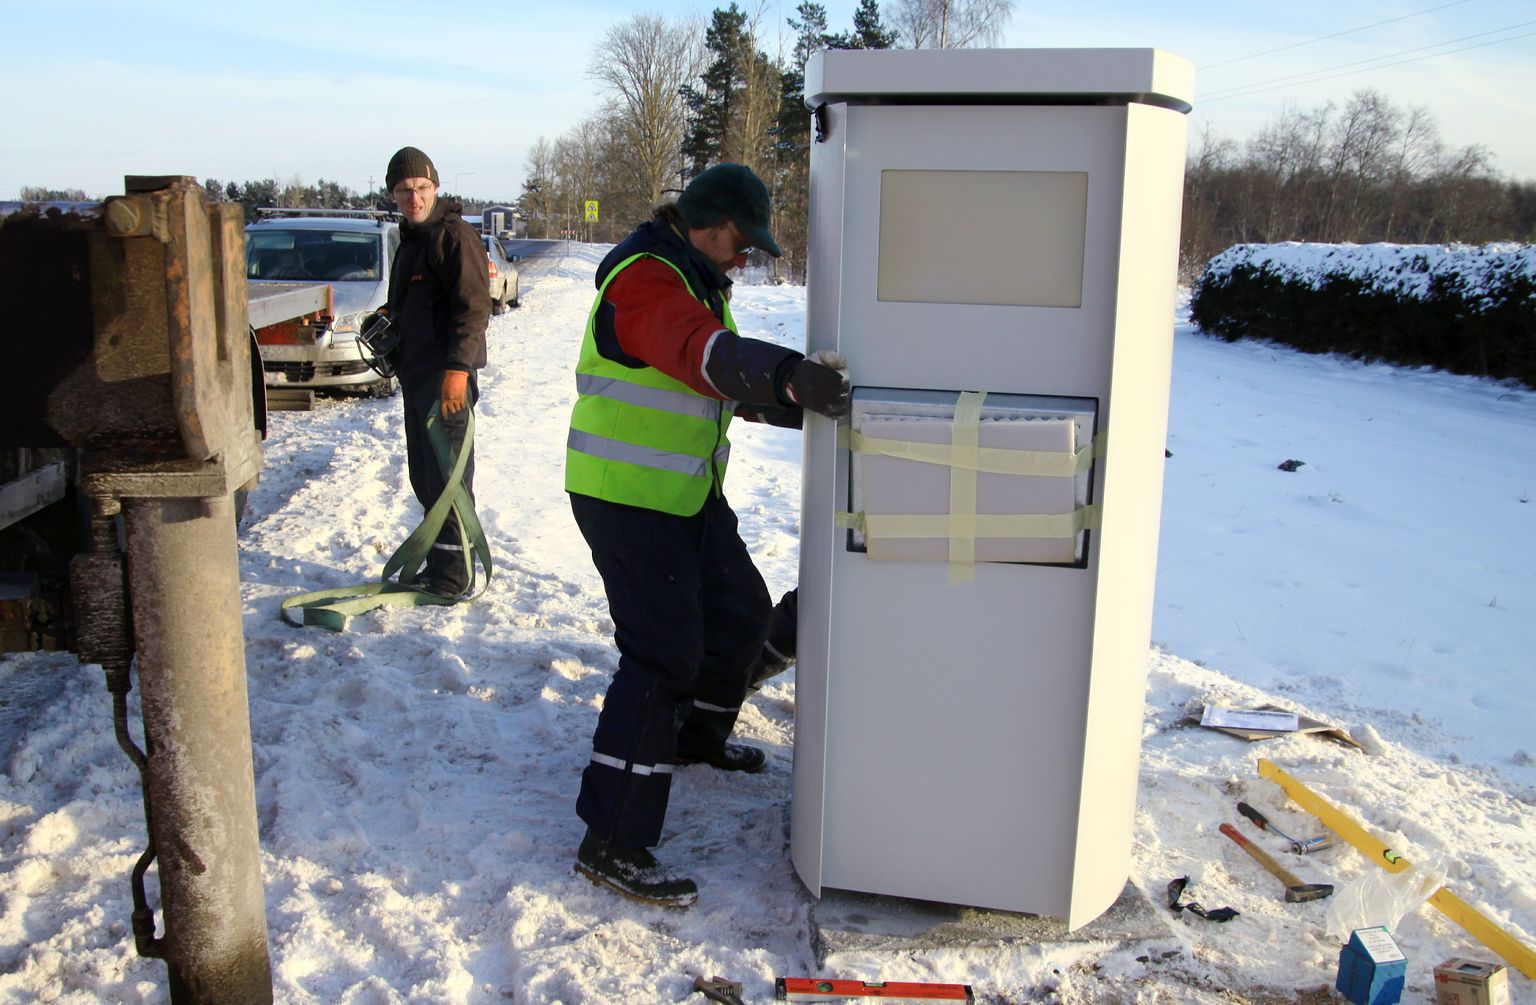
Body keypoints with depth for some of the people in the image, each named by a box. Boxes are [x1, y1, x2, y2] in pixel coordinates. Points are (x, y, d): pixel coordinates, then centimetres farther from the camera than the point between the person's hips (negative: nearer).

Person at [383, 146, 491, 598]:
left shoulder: (455, 235, -11)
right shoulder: (411, 239, 19)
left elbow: (473, 307, -19)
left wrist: (457, 367, -25)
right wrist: (388, 323, 13)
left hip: (446, 378, -10)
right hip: (415, 375, 10)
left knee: (447, 477, -7)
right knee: (424, 478, 14)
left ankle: (453, 575, -1)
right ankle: (438, 563, 23)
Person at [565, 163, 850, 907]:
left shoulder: (697, 281, 14)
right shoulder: (643, 278, -20)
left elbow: (727, 377, 18)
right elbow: (707, 356, -40)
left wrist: (801, 403, 4)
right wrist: (789, 376, -55)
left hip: (687, 491, 10)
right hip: (626, 497, -10)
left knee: (740, 613, 21)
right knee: (662, 656, -13)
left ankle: (697, 737, 44)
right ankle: (611, 845, -6)